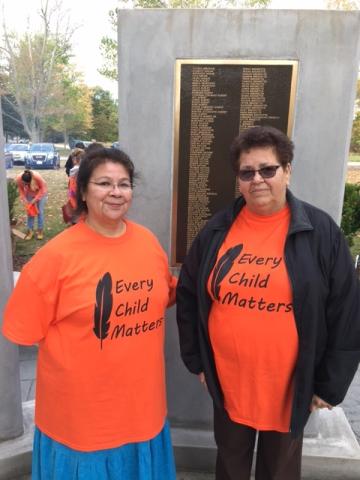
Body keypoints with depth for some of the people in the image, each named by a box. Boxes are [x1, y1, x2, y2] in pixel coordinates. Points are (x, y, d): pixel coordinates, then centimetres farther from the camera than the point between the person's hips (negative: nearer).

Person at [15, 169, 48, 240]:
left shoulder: (37, 177, -39)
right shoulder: (18, 179, -30)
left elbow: (43, 188, -23)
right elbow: (21, 190, -12)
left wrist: (35, 199, -25)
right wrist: (25, 201, -20)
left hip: (41, 193, -3)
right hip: (29, 194, 3)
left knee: (39, 212, -2)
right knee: (29, 211, 1)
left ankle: (40, 230, 9)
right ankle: (30, 231, 11)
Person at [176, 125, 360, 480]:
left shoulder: (321, 231, -11)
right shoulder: (217, 230, -4)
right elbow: (188, 296, 4)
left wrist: (330, 384, -5)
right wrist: (195, 359, 5)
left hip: (289, 386, -2)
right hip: (227, 382, 2)